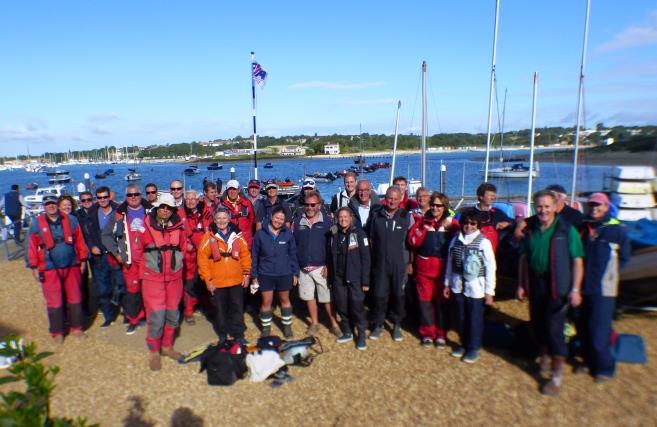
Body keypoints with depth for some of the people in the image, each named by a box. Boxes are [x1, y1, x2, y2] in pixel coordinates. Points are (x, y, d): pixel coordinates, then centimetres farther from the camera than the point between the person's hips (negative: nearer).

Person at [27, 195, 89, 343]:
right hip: (49, 269, -1)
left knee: (75, 298, 10)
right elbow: (32, 247, 1)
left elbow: (79, 241, 5)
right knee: (54, 302, 2)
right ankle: (57, 332, 17)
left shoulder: (71, 220, 2)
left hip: (71, 266, 2)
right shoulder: (37, 224, -1)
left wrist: (82, 260, 5)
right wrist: (34, 268, -1)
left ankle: (76, 327, 25)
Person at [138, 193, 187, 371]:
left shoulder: (178, 226, -1)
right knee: (156, 314, -3)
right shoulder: (146, 225, -9)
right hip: (153, 276, -3)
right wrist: (149, 264, 4)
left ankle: (167, 346, 31)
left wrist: (175, 262, 10)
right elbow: (138, 249, 1)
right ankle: (154, 352, 14)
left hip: (174, 276, 4)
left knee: (172, 313, 12)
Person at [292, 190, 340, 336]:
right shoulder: (297, 221, 2)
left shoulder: (327, 221, -6)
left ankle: (334, 324, 18)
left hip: (321, 267, -3)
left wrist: (329, 265, -10)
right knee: (309, 296, 14)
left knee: (327, 297, 3)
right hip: (303, 268, 3)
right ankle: (314, 323, 30)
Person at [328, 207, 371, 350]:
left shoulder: (359, 233, -6)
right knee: (341, 306, 9)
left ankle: (361, 335, 15)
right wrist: (330, 279, 7)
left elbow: (365, 258, -7)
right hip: (338, 278, 4)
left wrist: (365, 281, -11)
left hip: (355, 278, -4)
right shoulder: (333, 235, 6)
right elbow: (330, 258, 10)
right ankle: (347, 332, 28)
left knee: (357, 307, -2)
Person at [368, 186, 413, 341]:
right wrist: (374, 255, 6)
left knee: (398, 295, 9)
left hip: (400, 264, 0)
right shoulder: (375, 215, 0)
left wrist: (410, 261, 4)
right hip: (380, 263, 1)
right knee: (379, 295, 6)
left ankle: (397, 325, 27)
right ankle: (378, 324, 23)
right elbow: (371, 237, 11)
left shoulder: (407, 216, -2)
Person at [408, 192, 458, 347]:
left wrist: (447, 227, -15)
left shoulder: (451, 222, 2)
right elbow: (412, 241, -3)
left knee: (441, 300, 8)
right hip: (424, 266, 1)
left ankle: (440, 333, 21)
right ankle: (427, 332, 19)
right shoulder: (422, 220, 6)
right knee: (425, 299, 6)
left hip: (443, 266, -1)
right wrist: (424, 228, -12)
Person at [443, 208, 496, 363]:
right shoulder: (455, 240, 3)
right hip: (458, 286, 4)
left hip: (475, 288, -4)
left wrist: (489, 292, -6)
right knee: (460, 318, 14)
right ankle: (463, 343, 33)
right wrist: (447, 284, 11)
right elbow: (450, 263, 10)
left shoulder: (484, 242, -9)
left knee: (475, 319, 6)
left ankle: (474, 348, 24)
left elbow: (490, 268, -6)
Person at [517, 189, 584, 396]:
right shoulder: (531, 230, 4)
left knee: (554, 329, -4)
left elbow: (577, 261, -9)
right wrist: (521, 285, 9)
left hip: (557, 287, -4)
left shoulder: (566, 230, -8)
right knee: (538, 324, 15)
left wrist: (575, 289, -14)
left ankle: (557, 375, 9)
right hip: (535, 284, 5)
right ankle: (545, 357, 40)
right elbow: (523, 258, 10)